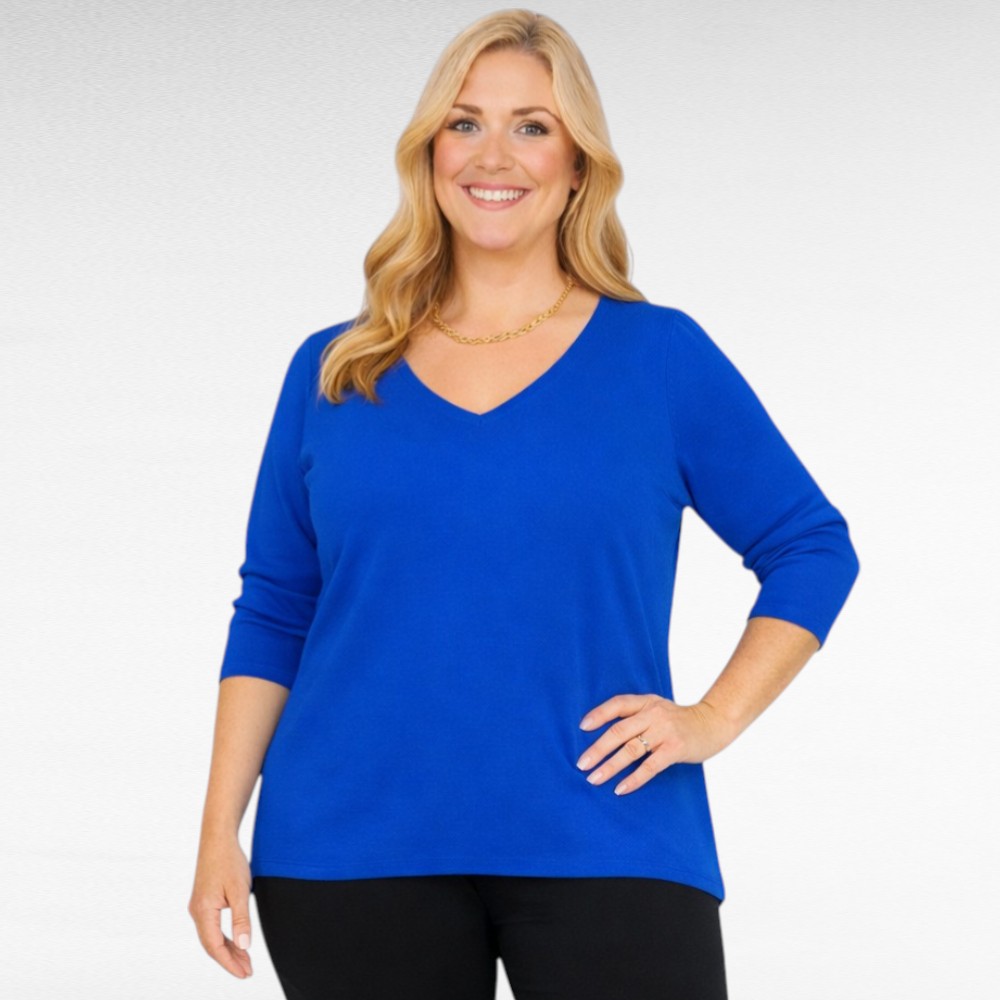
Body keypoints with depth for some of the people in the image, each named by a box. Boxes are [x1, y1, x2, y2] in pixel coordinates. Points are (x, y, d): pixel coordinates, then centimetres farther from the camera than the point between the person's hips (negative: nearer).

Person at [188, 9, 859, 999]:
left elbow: (813, 550, 10)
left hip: (603, 851, -1)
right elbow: (273, 613, 12)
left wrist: (714, 717, -2)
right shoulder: (333, 372, 10)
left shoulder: (663, 357, 5)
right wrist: (220, 831, 5)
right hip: (349, 851, 2)